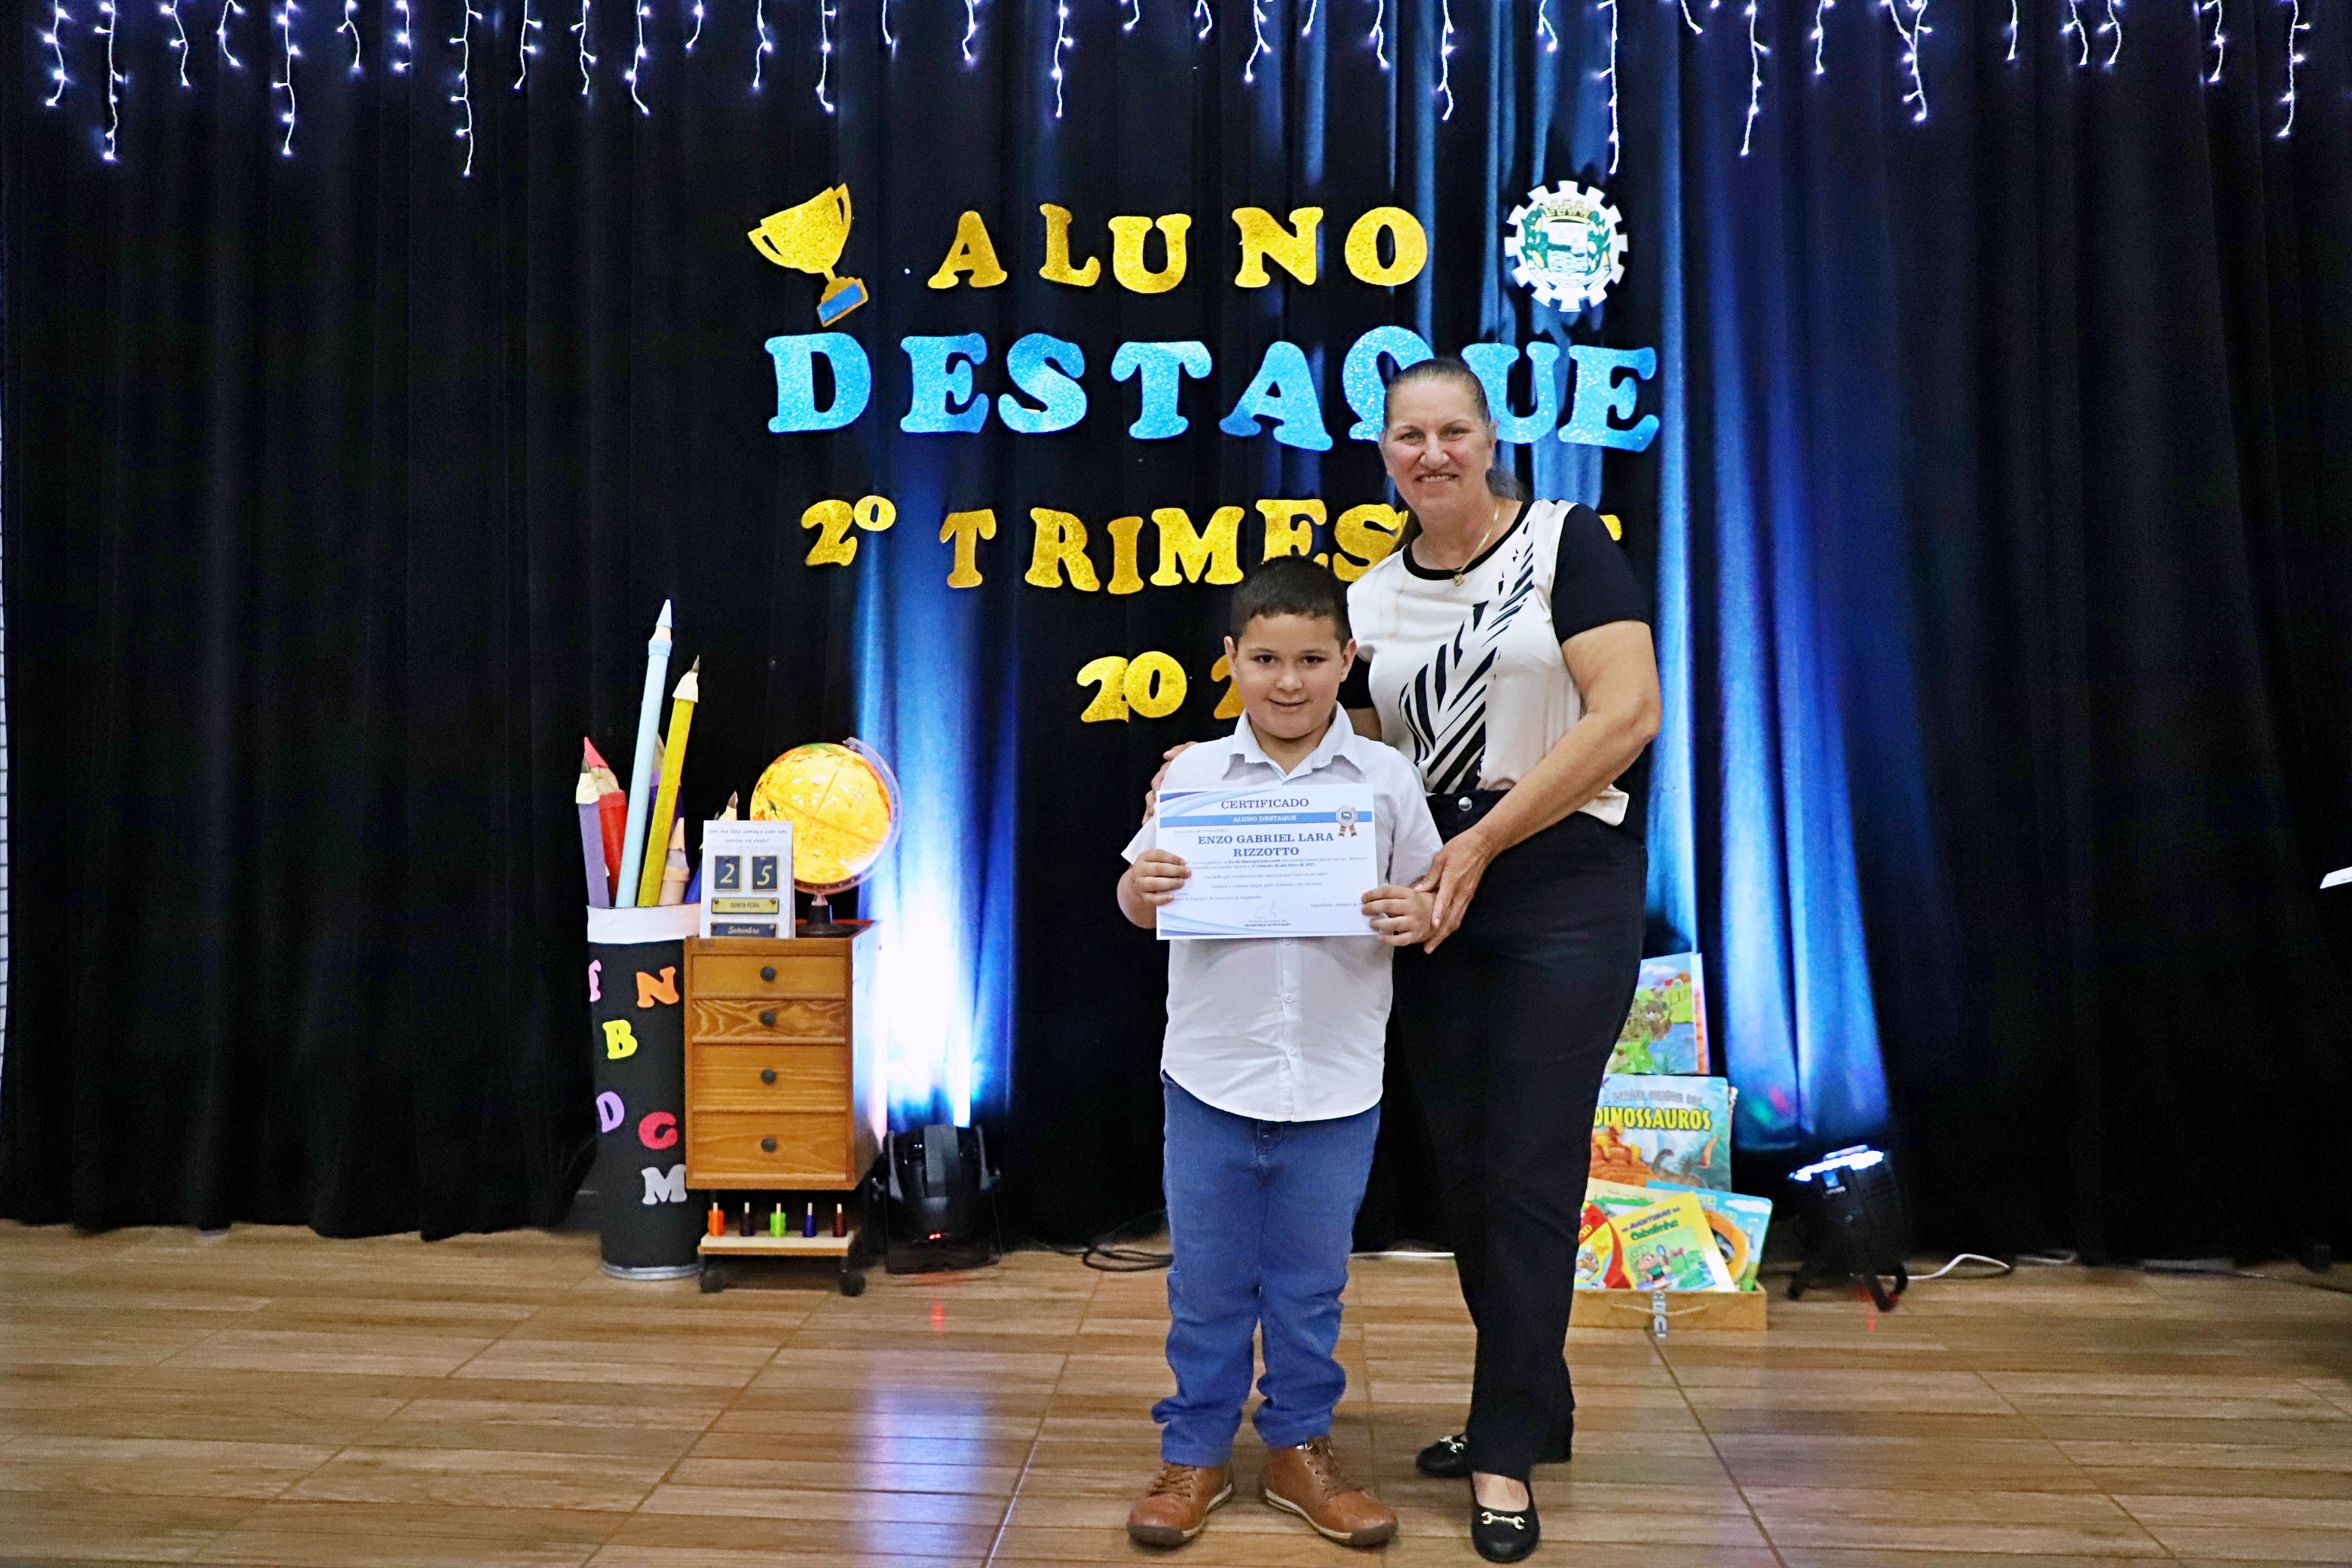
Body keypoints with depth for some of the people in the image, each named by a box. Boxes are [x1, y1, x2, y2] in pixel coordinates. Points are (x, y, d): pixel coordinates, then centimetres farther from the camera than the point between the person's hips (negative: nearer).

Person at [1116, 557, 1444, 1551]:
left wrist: (1417, 920, -18)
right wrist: (1139, 889, -18)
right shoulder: (1194, 774, -1)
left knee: (1310, 1282, 15)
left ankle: (1300, 1448, 32)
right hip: (1210, 1074, 0)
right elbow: (1144, 906, 4)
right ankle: (1195, 1453, 28)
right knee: (1207, 1281, 12)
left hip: (1336, 1085, 0)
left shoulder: (1385, 779, -2)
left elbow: (1425, 900, 4)